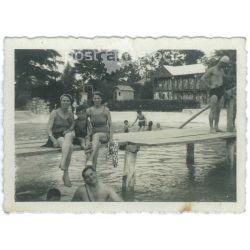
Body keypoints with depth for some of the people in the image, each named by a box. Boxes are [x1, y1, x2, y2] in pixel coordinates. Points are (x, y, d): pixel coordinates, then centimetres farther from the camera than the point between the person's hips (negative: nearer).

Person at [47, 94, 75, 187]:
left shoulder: (70, 114, 11)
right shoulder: (54, 113, -1)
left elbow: (72, 127, 17)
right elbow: (49, 129, -6)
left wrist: (70, 130, -7)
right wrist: (53, 140, -21)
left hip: (67, 135, 4)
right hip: (56, 136, -4)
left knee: (69, 135, -34)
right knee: (69, 146, -35)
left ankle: (62, 162, -41)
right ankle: (66, 174, -41)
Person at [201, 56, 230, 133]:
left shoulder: (222, 70, 19)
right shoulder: (211, 69, -5)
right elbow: (202, 78, -12)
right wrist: (210, 86, -14)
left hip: (221, 91, 7)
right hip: (213, 91, -7)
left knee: (218, 110, 6)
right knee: (213, 110, -12)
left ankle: (216, 127, 9)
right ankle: (211, 128, -12)